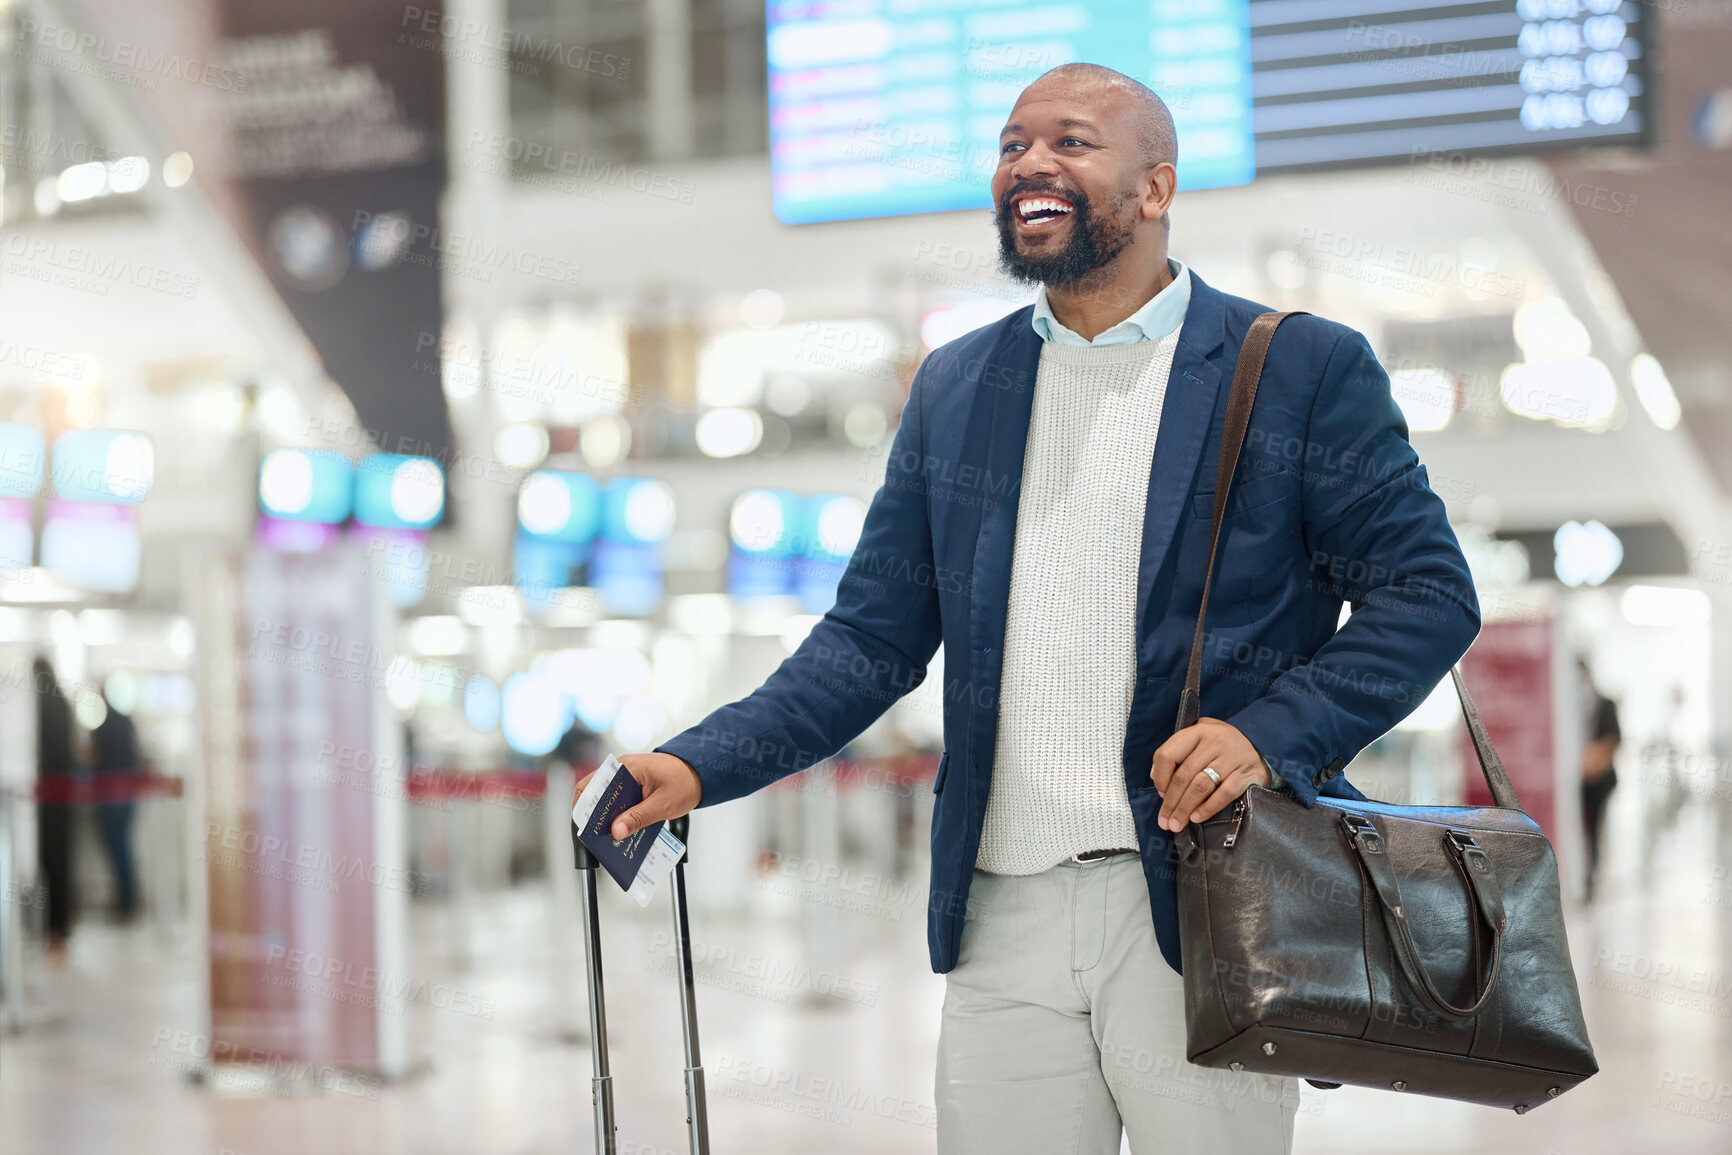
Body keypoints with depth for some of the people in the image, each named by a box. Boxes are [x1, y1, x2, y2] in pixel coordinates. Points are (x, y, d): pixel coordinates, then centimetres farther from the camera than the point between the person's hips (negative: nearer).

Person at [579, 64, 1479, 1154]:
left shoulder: (1303, 368, 2)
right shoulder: (953, 388, 14)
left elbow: (1430, 592, 0)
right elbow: (873, 640, 13)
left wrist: (1270, 733, -15)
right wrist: (700, 766, -1)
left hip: (1200, 912, -3)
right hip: (1004, 921, 4)